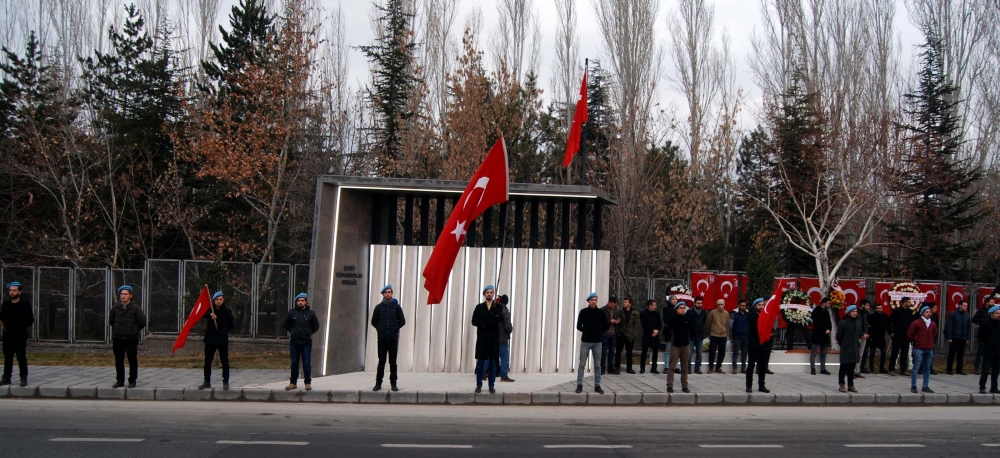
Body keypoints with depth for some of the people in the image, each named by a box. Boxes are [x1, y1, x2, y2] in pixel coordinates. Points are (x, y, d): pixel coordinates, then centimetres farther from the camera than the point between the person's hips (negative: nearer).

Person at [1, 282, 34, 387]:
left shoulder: (25, 304, -4)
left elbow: (30, 320, -3)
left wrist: (22, 328, -7)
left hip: (20, 336, -4)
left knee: (21, 357, -2)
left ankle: (24, 378, 1)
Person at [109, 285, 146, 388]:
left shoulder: (136, 309, -6)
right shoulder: (115, 308, 4)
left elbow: (142, 322, -2)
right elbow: (111, 321, 19)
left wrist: (134, 330, 7)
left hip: (131, 339, -3)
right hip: (117, 339, 3)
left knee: (133, 361, 2)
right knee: (119, 361, 8)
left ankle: (132, 381, 10)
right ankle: (120, 381, 17)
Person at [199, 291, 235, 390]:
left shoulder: (226, 311, -1)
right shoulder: (210, 309, 0)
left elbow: (232, 325, 9)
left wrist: (224, 331, 7)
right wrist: (210, 315, -39)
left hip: (222, 340, -2)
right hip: (210, 340, 2)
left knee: (224, 361, 2)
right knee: (207, 361, 7)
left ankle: (225, 382, 9)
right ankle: (207, 382, 17)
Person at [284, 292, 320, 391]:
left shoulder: (310, 313, 1)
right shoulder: (291, 313, 2)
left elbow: (316, 326, 12)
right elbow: (286, 324, 17)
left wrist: (309, 333, 6)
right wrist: (291, 332, 10)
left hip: (306, 342, -1)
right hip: (294, 342, 1)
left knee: (307, 364, 0)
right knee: (294, 363, 8)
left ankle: (308, 383, 7)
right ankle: (293, 383, 15)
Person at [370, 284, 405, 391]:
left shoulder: (396, 306, 5)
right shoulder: (379, 307, 5)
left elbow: (402, 321, 7)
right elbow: (374, 321, 11)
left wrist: (394, 328, 7)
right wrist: (381, 329, 8)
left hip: (393, 339, 0)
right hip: (382, 339, 0)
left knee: (393, 362, 1)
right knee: (381, 362, 1)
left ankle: (393, 384, 6)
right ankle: (378, 383, 5)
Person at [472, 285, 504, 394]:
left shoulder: (498, 307, 6)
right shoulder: (479, 307, 7)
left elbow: (501, 320, -9)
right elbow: (474, 321, 2)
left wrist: (495, 310, -25)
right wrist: (484, 324, -15)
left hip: (494, 337, 0)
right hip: (482, 337, 0)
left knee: (493, 363, 3)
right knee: (480, 362, 2)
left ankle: (492, 386, 8)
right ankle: (479, 385, 8)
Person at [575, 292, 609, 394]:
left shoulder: (600, 312, 2)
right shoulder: (583, 312, -2)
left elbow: (606, 326, 9)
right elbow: (579, 326, 2)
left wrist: (598, 331, 2)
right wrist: (587, 332, 2)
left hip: (597, 342, 2)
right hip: (585, 341, -1)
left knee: (597, 365, 6)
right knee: (582, 364, 0)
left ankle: (597, 386, 12)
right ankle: (579, 385, 5)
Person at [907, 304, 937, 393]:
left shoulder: (933, 324, 13)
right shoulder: (916, 323, -2)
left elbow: (935, 336, 26)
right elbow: (909, 335, 0)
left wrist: (930, 342, 15)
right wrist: (916, 341, 2)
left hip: (930, 349, 5)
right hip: (919, 349, -5)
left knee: (927, 369, 7)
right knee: (916, 367, -6)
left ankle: (926, 387, 14)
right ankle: (913, 386, -3)